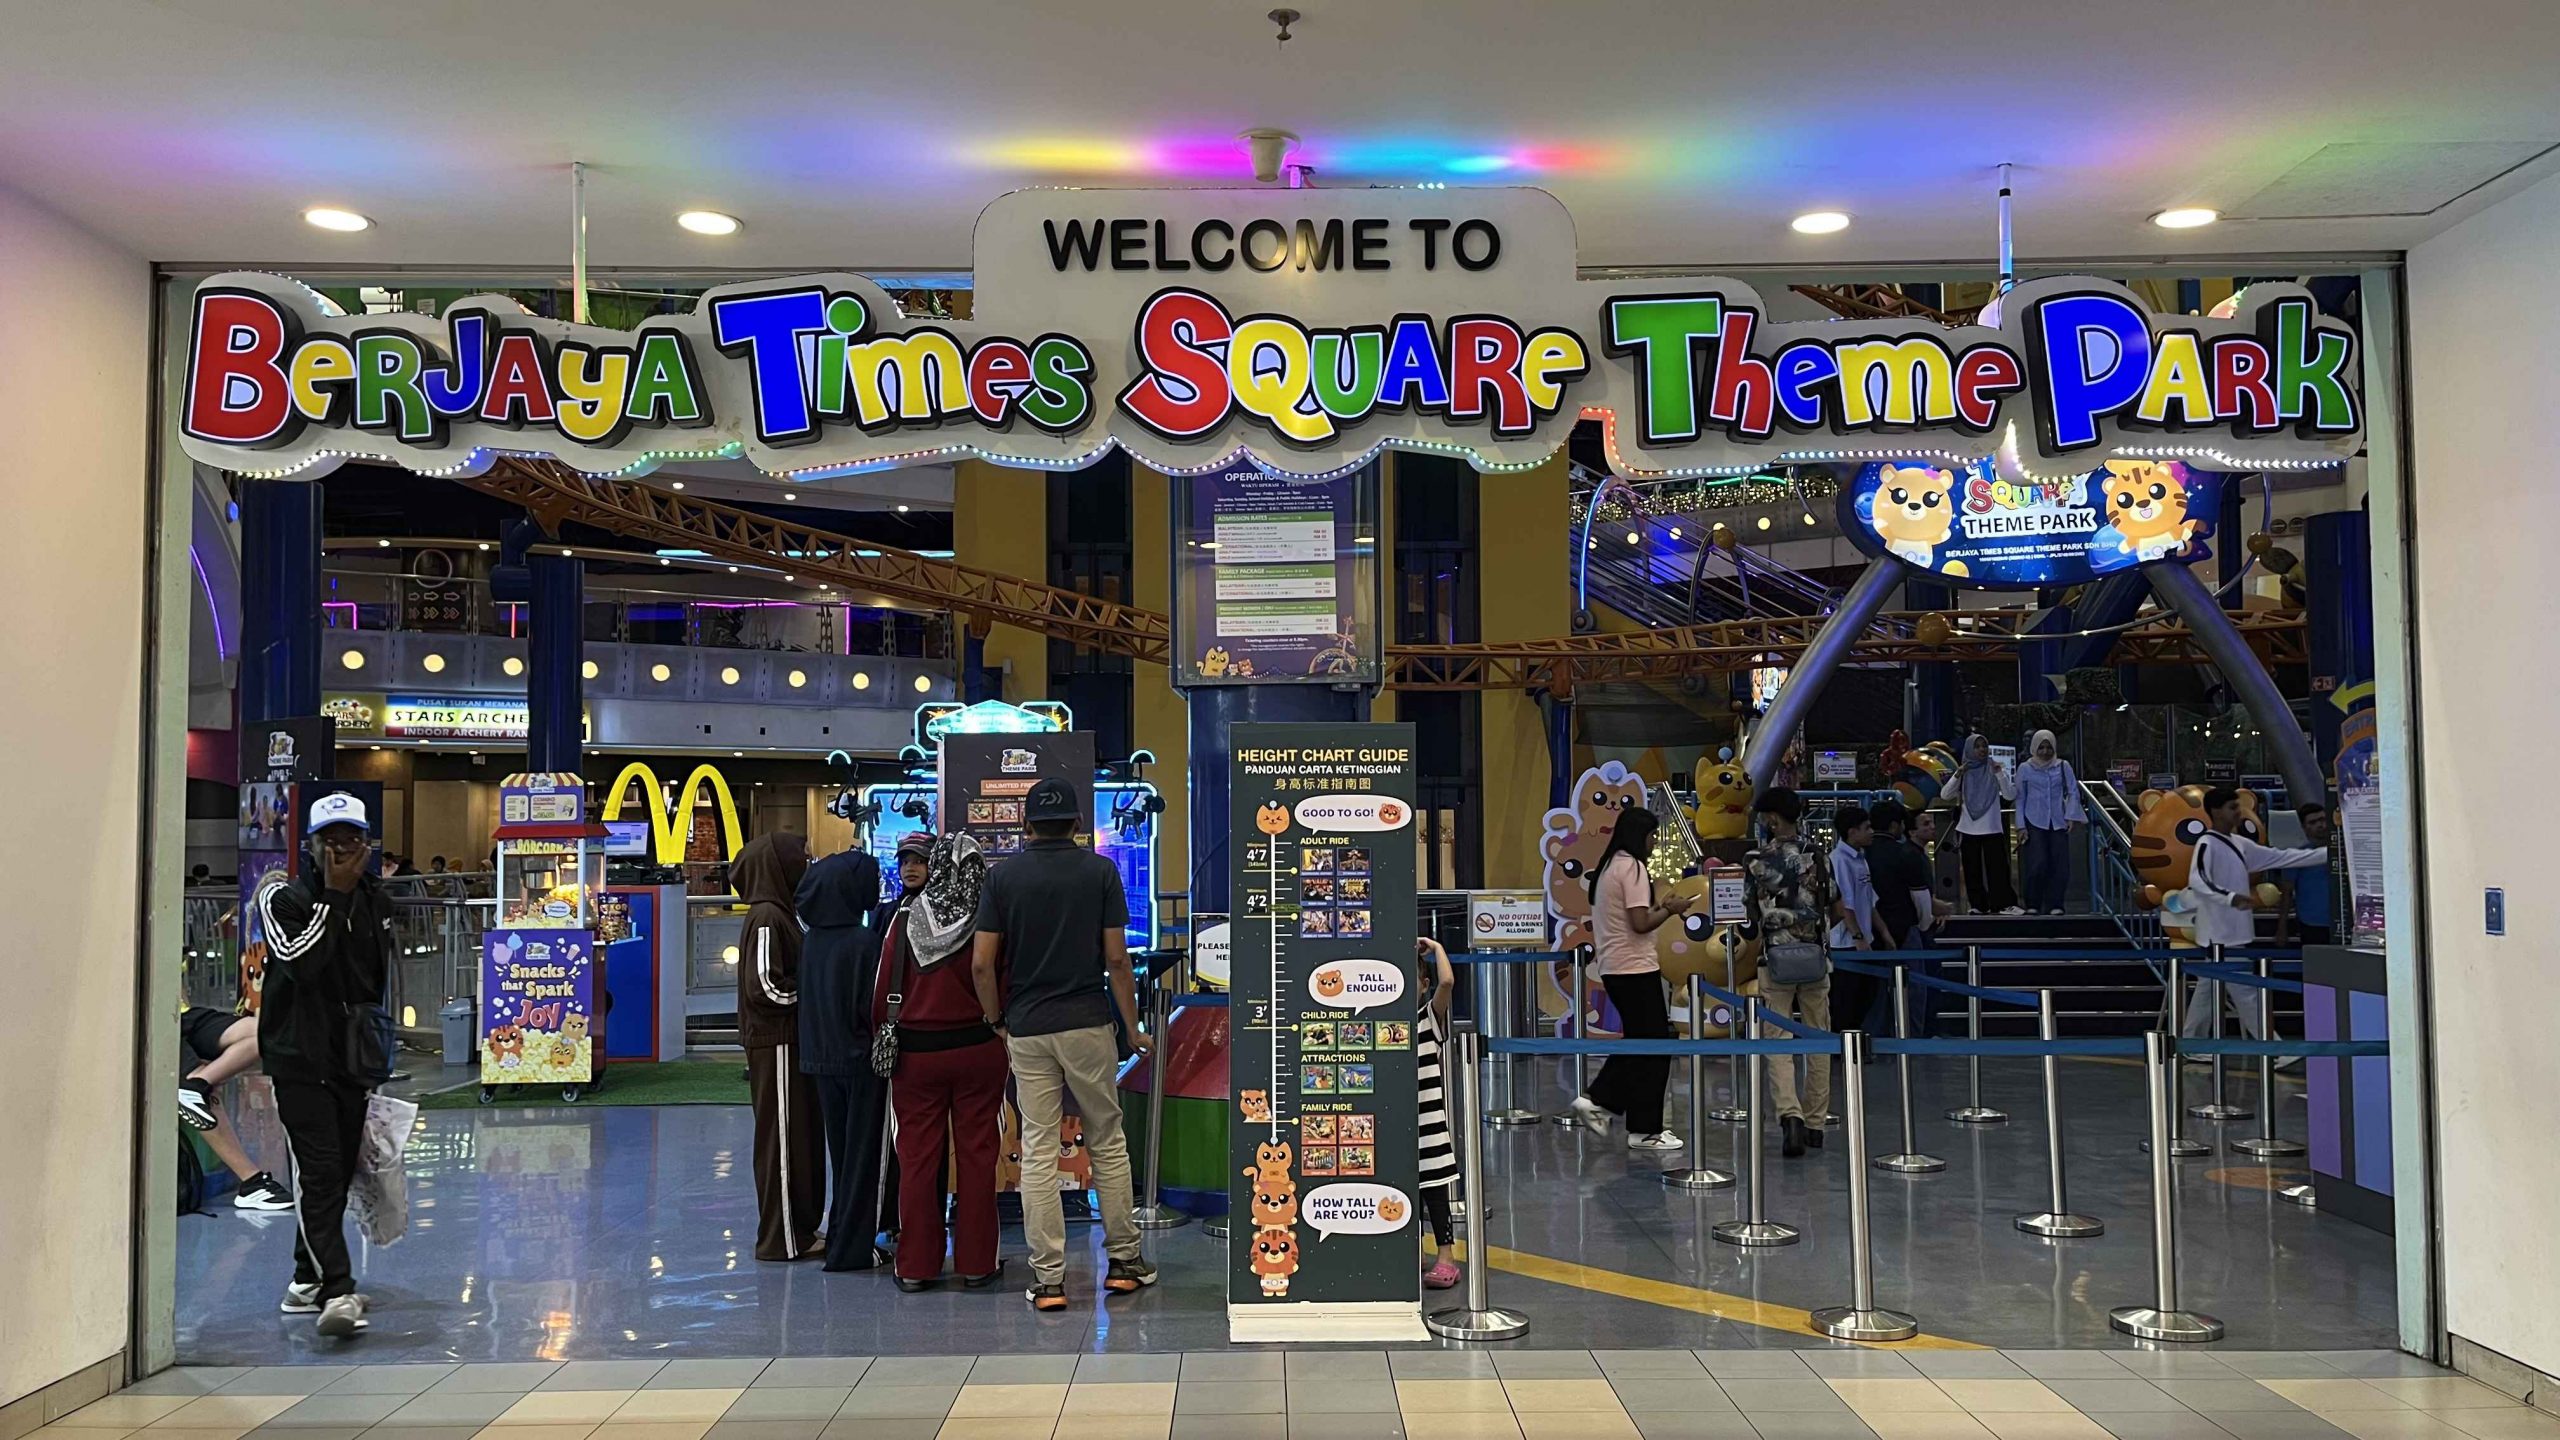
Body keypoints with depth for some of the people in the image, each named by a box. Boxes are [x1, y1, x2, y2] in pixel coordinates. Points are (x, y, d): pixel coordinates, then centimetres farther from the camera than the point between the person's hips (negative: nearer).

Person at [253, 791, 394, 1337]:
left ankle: (308, 1279, 26)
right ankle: (336, 1291, -20)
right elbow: (301, 961, -24)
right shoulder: (285, 897, -6)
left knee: (339, 1174, 12)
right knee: (318, 1173, -14)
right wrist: (334, 896, -21)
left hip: (352, 1060, 6)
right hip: (299, 1059, -6)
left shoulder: (376, 902, 12)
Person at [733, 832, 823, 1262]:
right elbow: (767, 985, -22)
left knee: (801, 1135, 14)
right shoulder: (766, 918, -16)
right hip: (776, 1044, -10)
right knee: (783, 1138, -2)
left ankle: (800, 1227, 23)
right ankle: (784, 1238, 5)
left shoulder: (782, 913, 14)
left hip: (789, 1041, 10)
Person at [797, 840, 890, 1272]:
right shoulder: (864, 941, -17)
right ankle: (852, 1247, 6)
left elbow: (805, 1000, 10)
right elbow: (874, 1007, -17)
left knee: (841, 1153, 16)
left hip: (821, 1060, 7)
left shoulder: (810, 942, 3)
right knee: (863, 1152, 3)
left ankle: (842, 1239, 23)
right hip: (861, 1058, -7)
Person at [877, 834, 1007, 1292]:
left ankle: (917, 1266, 13)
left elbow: (884, 990, -1)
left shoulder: (906, 919, -3)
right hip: (978, 1051, -1)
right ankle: (977, 1263, 12)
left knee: (917, 1158, 7)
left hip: (916, 1053, 1)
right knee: (976, 1156, 6)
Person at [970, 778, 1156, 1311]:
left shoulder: (1003, 876, 0)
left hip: (1027, 1029, 1)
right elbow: (1116, 959, -5)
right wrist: (1132, 1026, 4)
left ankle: (1047, 1278, 4)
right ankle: (1123, 1258, 19)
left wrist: (996, 1021, 10)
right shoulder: (1100, 871, -2)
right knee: (1107, 1143, 12)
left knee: (1038, 1152, 3)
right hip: (1088, 1025, -1)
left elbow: (982, 963, -3)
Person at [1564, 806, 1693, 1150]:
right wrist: (1670, 910, -6)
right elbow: (1640, 924, -20)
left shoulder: (1607, 867, 14)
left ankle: (1598, 1099, 14)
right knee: (1653, 1048, -1)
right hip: (1636, 968, -9)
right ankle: (1645, 1131, 4)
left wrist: (1659, 907, 13)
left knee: (1636, 1042, 19)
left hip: (1613, 968, 9)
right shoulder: (1633, 868, -14)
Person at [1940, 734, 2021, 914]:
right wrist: (1957, 775, -15)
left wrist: (1999, 774, -18)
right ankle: (1978, 905, 10)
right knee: (1972, 869, 4)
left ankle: (2004, 904, -2)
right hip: (1968, 829, 2)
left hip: (1992, 829, -2)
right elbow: (1944, 794, -2)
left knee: (1997, 867, -5)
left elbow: (2010, 795, -7)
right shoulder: (1963, 772, 6)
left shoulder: (1993, 770, 2)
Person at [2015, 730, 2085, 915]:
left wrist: (2071, 816, -6)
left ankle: (2054, 905, 5)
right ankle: (2033, 905, -2)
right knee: (2038, 864, -12)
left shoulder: (2063, 766, 8)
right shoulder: (2025, 769, 5)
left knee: (2060, 865, -4)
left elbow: (2073, 792, 7)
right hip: (2035, 823, -2)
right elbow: (2020, 799, 6)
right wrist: (2021, 826, 0)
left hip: (2058, 823, 2)